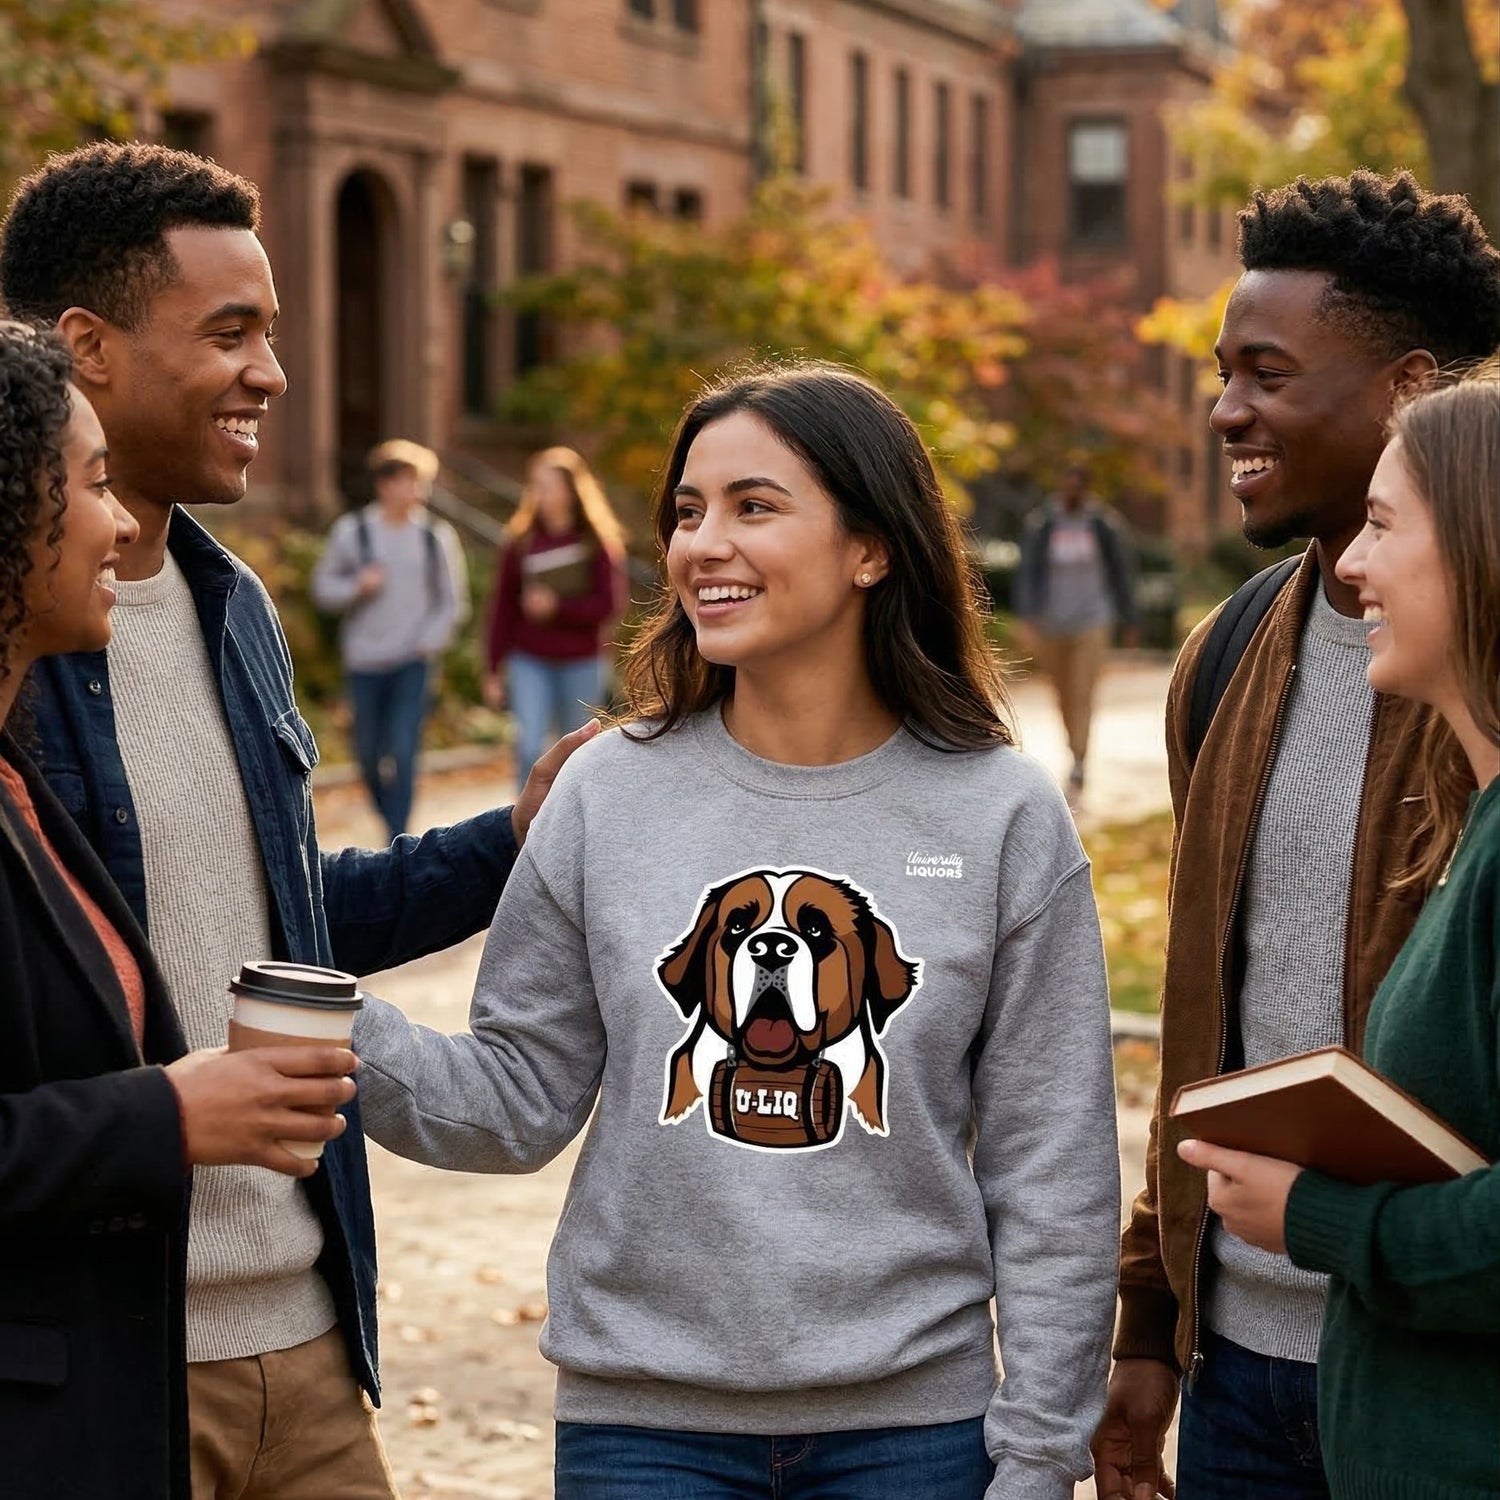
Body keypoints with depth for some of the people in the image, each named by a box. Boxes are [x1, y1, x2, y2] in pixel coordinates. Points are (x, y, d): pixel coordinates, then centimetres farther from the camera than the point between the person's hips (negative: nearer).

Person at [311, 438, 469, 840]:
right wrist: (358, 585, -12)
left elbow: (453, 600, 7)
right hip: (364, 660, 1)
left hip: (413, 660, -1)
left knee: (403, 751, -11)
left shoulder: (437, 536, 1)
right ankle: (390, 817, 34)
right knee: (369, 751, 9)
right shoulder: (351, 531, 0)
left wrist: (431, 640, -6)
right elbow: (323, 587, 6)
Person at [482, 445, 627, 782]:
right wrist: (493, 671, 2)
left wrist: (557, 607, -17)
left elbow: (610, 606, -9)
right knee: (528, 747, -13)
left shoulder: (599, 543, -5)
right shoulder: (520, 544, -1)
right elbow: (501, 610, 2)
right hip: (530, 663, 1)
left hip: (581, 664, 0)